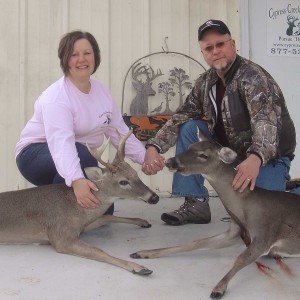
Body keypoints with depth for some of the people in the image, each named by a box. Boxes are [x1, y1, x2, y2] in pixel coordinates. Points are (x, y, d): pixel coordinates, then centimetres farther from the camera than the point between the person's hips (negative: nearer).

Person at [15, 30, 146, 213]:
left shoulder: (102, 91, -2)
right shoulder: (56, 97, -26)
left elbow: (119, 131, 3)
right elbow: (61, 143, -42)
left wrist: (144, 156, -9)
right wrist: (76, 180, -57)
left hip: (77, 158, 7)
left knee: (102, 209, -2)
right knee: (82, 154, -37)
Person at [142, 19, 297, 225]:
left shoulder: (252, 76, -20)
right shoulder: (205, 82, 0)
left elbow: (266, 120, -36)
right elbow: (180, 117, 0)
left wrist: (255, 158, -56)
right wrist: (154, 147, -18)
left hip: (268, 154, -6)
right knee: (188, 127, -10)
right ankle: (195, 204, -7)